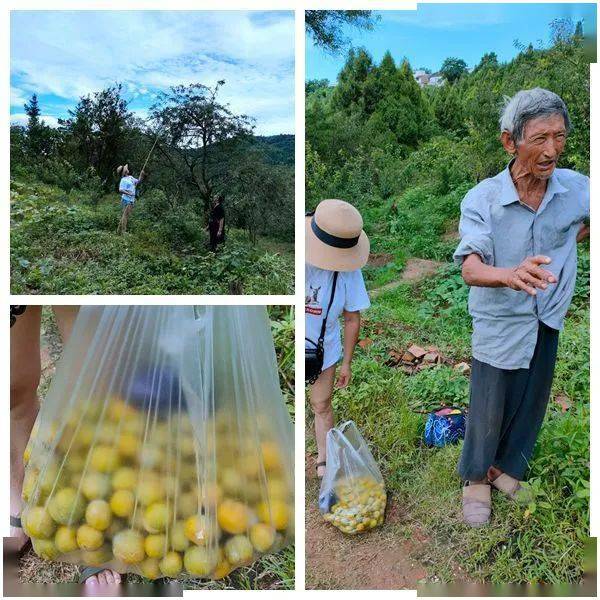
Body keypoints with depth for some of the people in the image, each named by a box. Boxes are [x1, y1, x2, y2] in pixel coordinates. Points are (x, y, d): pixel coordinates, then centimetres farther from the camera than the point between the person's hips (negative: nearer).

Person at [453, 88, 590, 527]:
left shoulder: (577, 188, -10)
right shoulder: (481, 199, -21)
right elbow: (471, 269, -35)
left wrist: (572, 241, 0)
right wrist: (511, 275, -52)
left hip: (548, 324, 4)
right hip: (499, 326, -4)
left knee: (531, 407, 20)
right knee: (489, 411, 9)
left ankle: (506, 467, 46)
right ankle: (476, 478, 36)